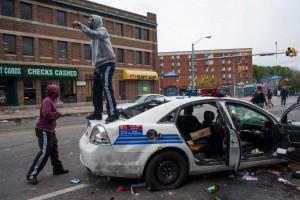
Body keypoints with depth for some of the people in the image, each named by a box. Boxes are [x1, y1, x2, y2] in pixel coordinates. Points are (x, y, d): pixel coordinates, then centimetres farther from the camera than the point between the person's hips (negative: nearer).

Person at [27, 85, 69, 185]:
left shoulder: (51, 100, 13)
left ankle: (58, 168, 31)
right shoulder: (47, 101, -19)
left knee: (54, 150, 18)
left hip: (50, 130, 11)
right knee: (44, 153, -12)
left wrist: (56, 114, 1)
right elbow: (46, 114, -32)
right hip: (44, 131, -11)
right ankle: (32, 175, -7)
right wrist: (57, 114, -19)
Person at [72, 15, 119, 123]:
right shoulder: (94, 38, 24)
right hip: (98, 66, 9)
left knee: (106, 87, -21)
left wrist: (80, 25, -24)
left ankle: (113, 113, -21)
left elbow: (93, 34, -24)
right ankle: (97, 113, 16)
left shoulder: (102, 30, 0)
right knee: (96, 90, 8)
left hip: (107, 63, -9)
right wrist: (95, 66, 8)